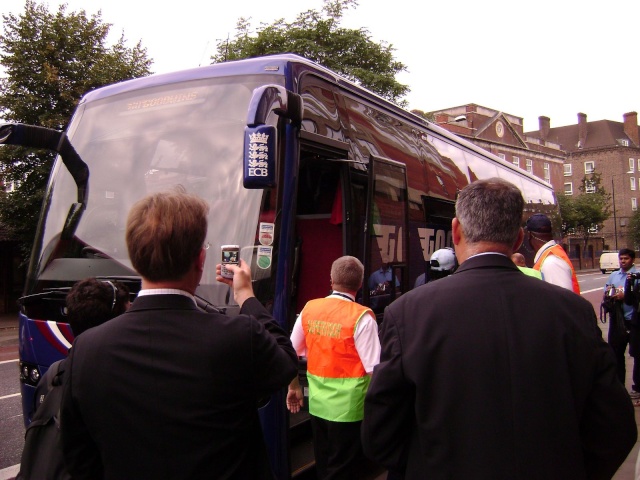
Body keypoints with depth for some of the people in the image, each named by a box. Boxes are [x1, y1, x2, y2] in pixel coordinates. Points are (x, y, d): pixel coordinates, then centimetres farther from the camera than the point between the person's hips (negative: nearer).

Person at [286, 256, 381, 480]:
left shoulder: (309, 308, -1)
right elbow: (373, 368, -18)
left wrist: (294, 387, 20)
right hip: (347, 404, -5)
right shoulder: (361, 317, -16)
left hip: (317, 401, 5)